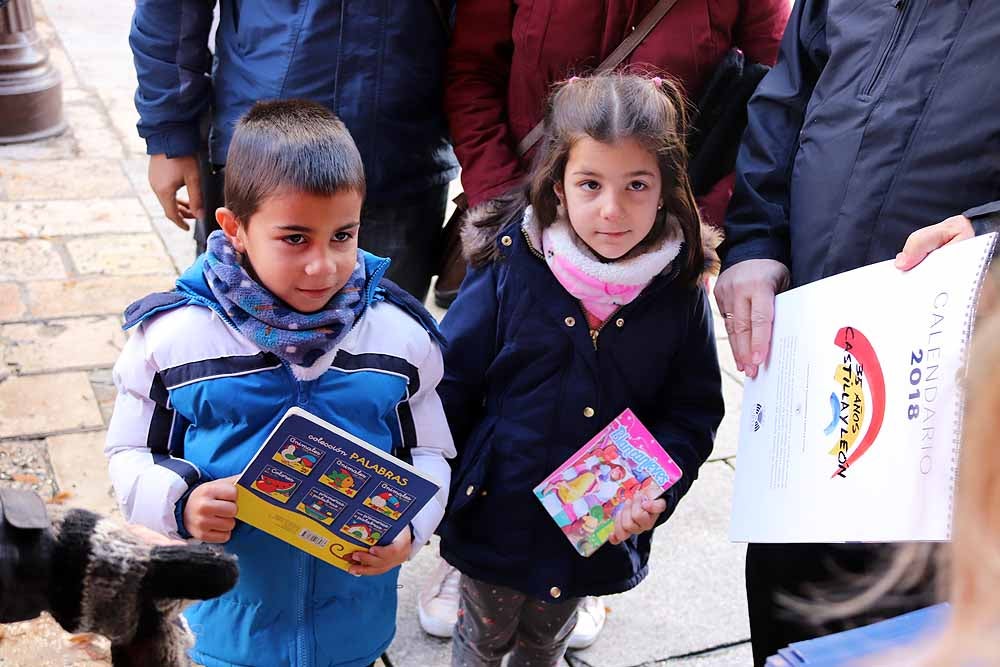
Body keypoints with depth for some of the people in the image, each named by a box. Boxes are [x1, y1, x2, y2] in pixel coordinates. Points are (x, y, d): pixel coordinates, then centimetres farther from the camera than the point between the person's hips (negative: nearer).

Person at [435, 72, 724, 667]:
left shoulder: (679, 293, -12)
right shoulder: (510, 269, -18)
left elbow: (694, 411, -4)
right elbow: (450, 383, -8)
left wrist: (655, 492, -19)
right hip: (497, 521, -1)